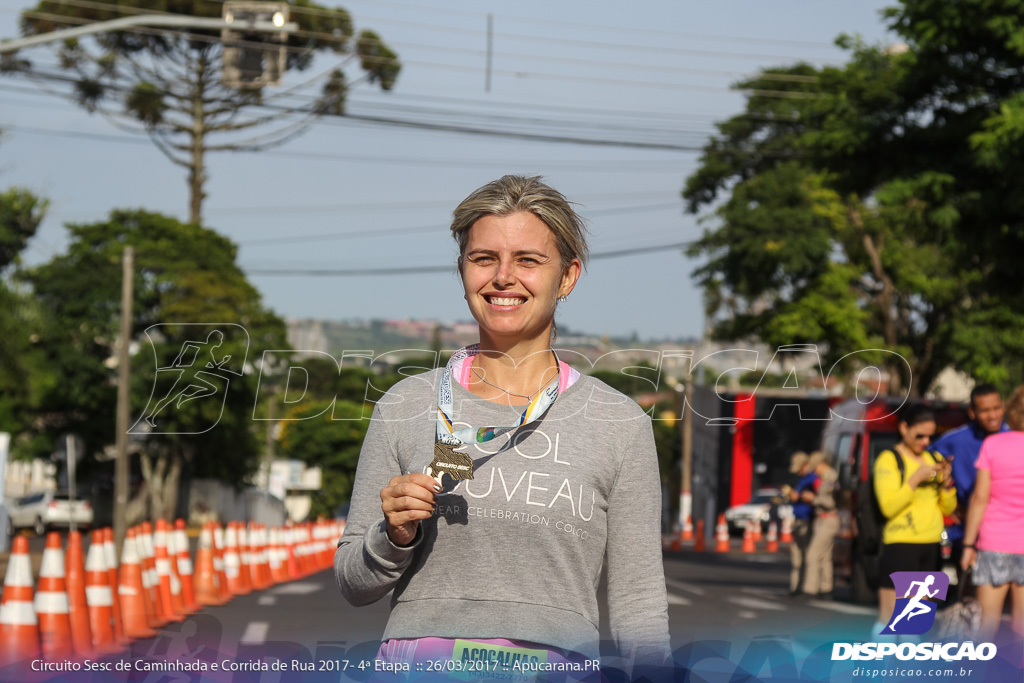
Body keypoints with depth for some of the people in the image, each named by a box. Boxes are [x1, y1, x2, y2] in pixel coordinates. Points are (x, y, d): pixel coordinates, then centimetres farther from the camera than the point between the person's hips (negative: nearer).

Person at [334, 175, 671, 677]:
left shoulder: (618, 423, 5)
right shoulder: (406, 406, 8)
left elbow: (638, 603, 6)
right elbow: (353, 584, 12)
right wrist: (395, 537, -6)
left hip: (558, 664, -1)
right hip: (417, 663, 1)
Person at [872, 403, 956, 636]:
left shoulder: (934, 459, 14)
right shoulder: (888, 460, -3)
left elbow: (948, 508, 13)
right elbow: (888, 506, -13)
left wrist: (946, 481, -5)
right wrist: (916, 478, -19)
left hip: (931, 547, 6)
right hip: (900, 546, -6)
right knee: (889, 618, -10)